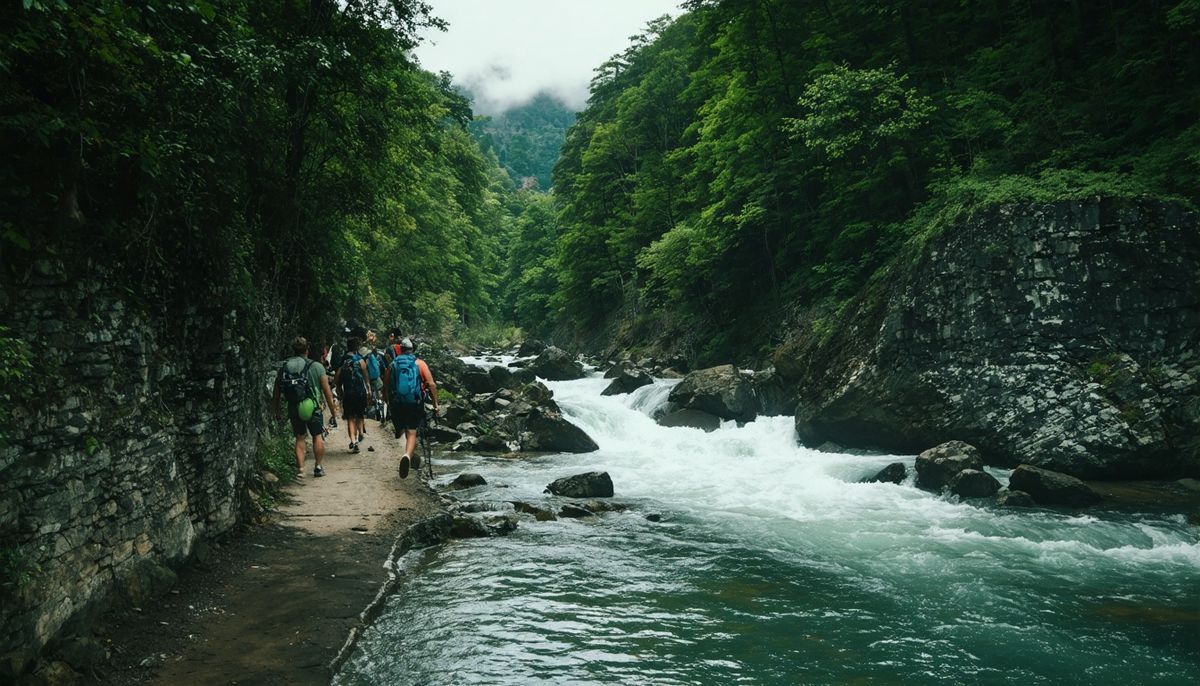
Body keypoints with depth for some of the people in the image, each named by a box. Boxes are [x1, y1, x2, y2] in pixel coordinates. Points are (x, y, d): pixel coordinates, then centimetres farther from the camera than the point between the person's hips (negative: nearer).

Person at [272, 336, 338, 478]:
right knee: (318, 436, 13)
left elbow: (276, 393, 5)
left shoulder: (283, 368, 2)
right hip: (312, 408, -3)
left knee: (299, 438, 15)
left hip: (293, 409, 3)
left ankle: (300, 468, 10)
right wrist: (333, 411, 2)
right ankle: (318, 467, 14)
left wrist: (276, 412, 16)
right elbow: (327, 392, -6)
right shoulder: (316, 367, -7)